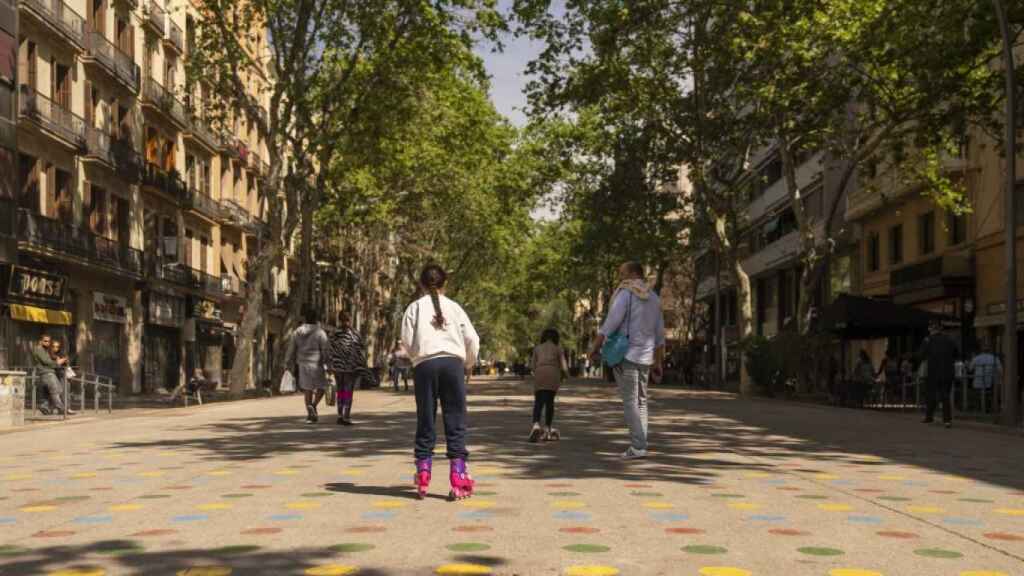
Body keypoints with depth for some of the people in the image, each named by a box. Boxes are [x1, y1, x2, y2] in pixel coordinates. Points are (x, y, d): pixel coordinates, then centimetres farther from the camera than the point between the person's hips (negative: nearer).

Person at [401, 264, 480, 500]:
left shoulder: (415, 307, 10)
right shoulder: (454, 307, 11)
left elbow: (407, 341, 3)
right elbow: (472, 339, 6)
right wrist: (468, 364, 22)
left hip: (425, 365, 0)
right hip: (453, 363, 0)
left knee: (425, 424, 7)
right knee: (456, 424, 1)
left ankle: (422, 482, 8)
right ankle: (458, 483, -3)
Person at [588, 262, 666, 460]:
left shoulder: (626, 293, -8)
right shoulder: (654, 298, 15)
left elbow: (611, 323, -15)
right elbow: (660, 334, 17)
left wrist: (595, 347, -9)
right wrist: (658, 362, 21)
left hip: (625, 354, -7)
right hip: (645, 357, 7)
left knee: (630, 401, -5)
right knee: (641, 401, 12)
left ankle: (638, 446, -10)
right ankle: (640, 445, 10)